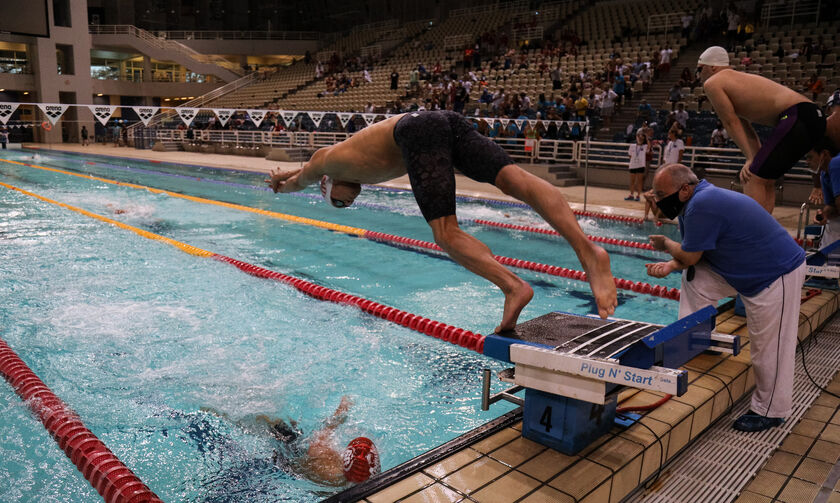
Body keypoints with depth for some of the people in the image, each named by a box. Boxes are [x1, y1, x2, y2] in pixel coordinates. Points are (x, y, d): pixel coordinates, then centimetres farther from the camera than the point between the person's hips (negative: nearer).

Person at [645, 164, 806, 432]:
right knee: (694, 278, 6)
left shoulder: (702, 205, -28)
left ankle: (769, 412, 18)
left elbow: (689, 257, -21)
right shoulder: (696, 201, 5)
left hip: (777, 276, -10)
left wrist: (666, 244, -2)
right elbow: (693, 255, 8)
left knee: (768, 349, 1)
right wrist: (670, 265, -10)